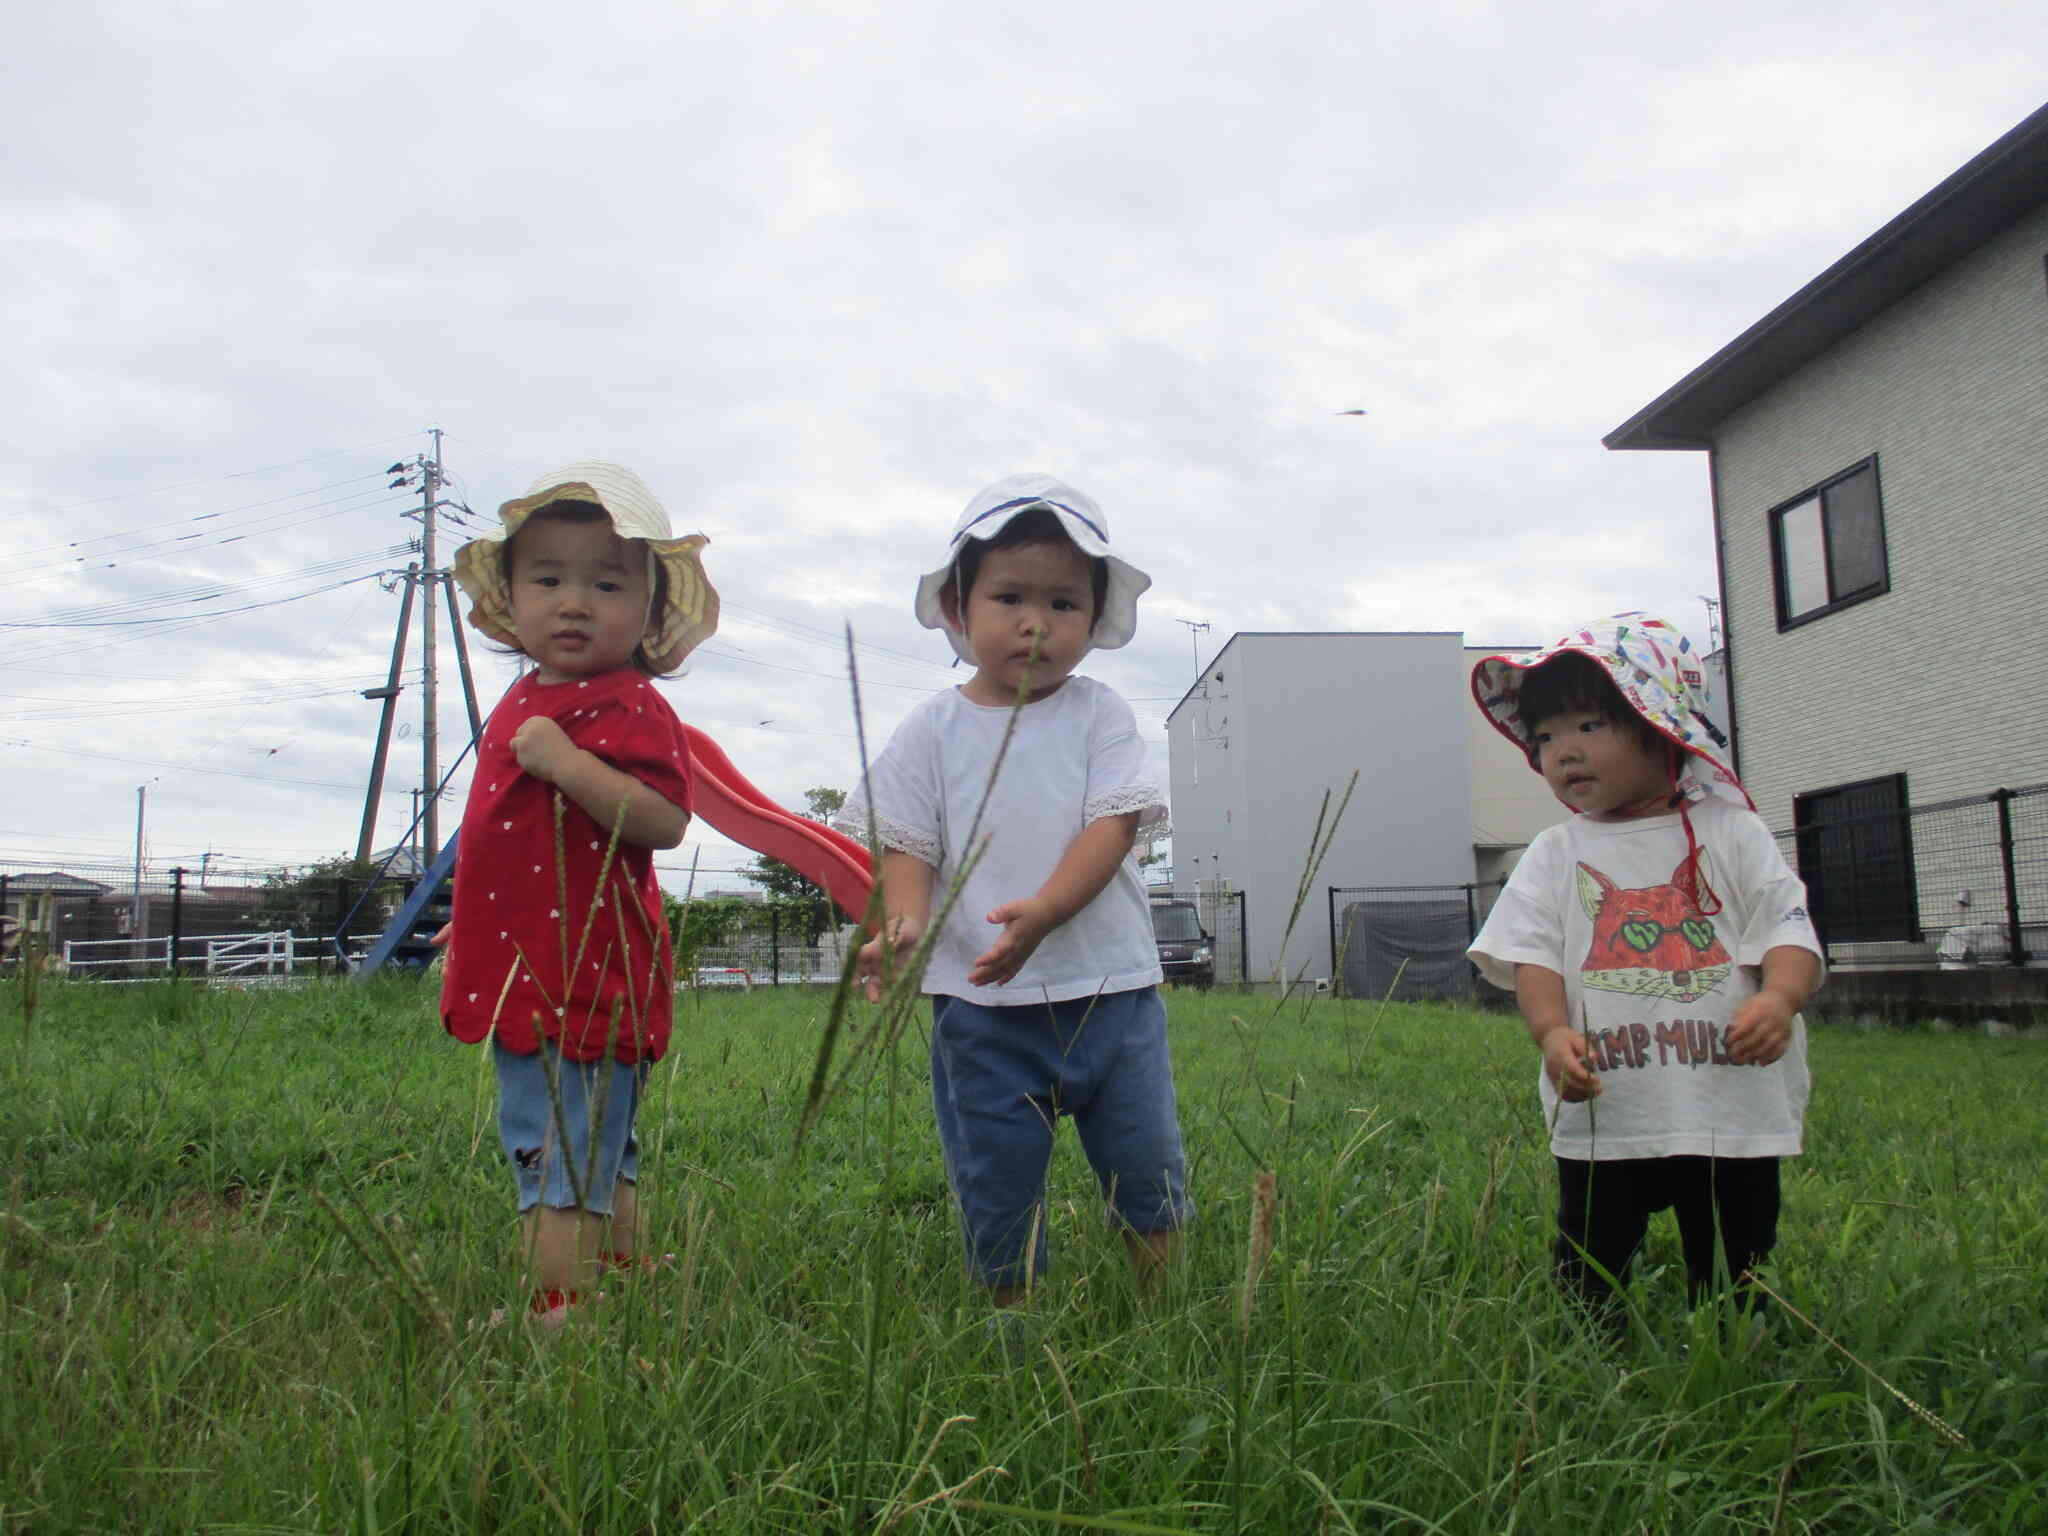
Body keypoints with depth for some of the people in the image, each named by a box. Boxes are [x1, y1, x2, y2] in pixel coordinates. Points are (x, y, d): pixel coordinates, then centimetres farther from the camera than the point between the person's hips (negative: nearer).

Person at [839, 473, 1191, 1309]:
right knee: (996, 1199, 10)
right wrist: (904, 923, -23)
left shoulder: (1099, 715, 1)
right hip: (981, 1007, 0)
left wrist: (1042, 911, -27)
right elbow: (906, 845, -1)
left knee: (1149, 1175, 10)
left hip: (1109, 989, 0)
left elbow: (1113, 826, -10)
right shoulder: (934, 729, 1)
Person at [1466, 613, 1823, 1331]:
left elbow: (1789, 929, -4)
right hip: (1601, 1115, 1)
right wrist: (1552, 1032, -20)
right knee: (1588, 1280, 8)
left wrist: (1777, 999, -24)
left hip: (1732, 1105, 0)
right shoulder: (1555, 856, 5)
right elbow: (1532, 956, -2)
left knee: (1734, 1282, 14)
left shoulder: (1730, 832, 2)